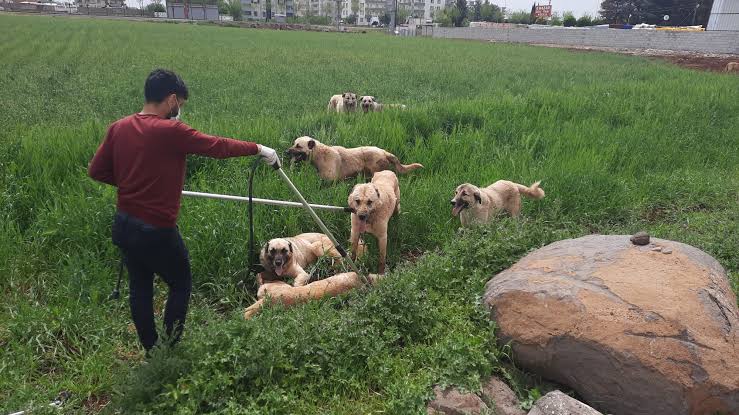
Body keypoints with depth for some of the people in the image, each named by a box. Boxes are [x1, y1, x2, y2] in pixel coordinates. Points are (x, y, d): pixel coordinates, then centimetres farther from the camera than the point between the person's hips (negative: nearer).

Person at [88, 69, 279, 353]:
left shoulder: (119, 128, 1)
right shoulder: (170, 130, -18)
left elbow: (96, 170, 5)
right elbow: (218, 146, -12)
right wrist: (259, 149, -1)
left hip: (124, 225, 7)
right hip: (157, 230, -7)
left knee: (140, 287, 19)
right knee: (181, 286, 14)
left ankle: (150, 350, 33)